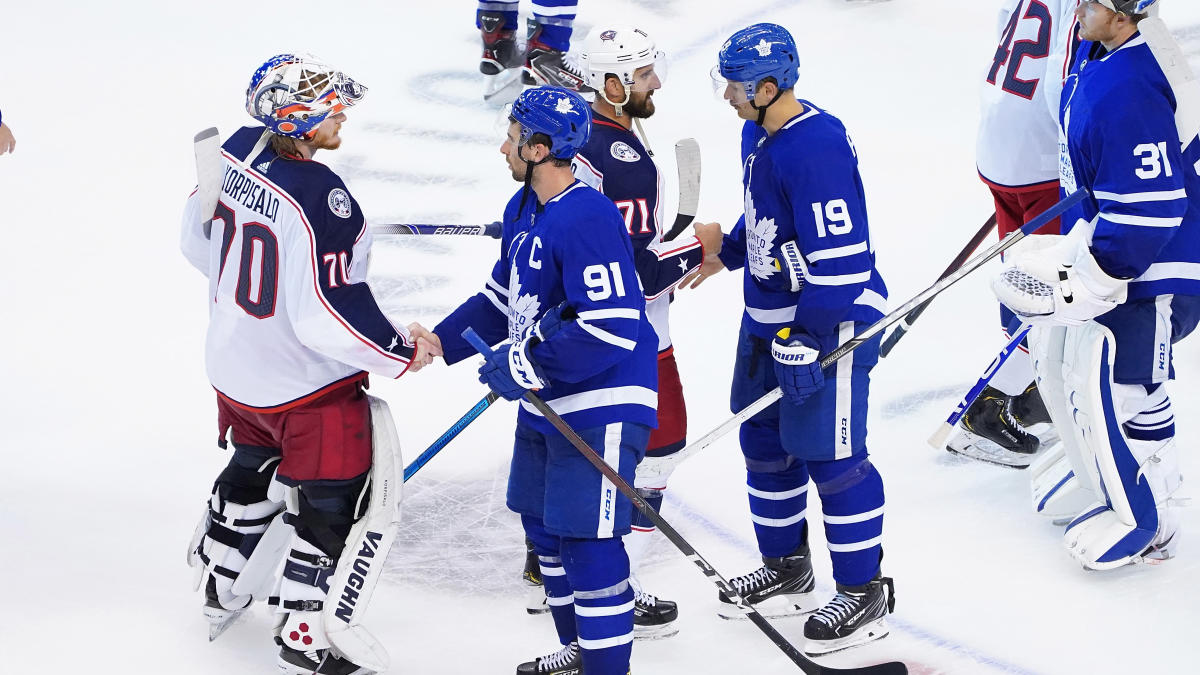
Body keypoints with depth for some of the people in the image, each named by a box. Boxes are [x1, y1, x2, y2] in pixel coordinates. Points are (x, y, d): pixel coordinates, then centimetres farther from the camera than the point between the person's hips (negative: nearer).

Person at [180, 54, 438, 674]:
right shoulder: (320, 199, -31)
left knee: (256, 468, 31)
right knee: (331, 501, 8)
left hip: (234, 363, 9)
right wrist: (400, 353, -16)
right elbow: (330, 315, -30)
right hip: (307, 386, -9)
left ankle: (218, 586, 47)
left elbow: (198, 242, 8)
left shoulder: (235, 152, -7)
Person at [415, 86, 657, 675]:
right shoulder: (522, 212, 8)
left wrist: (530, 363, -24)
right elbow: (501, 300, 19)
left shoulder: (588, 220, -24)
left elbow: (612, 329, -29)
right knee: (542, 522, 19)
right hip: (546, 403, 11)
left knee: (587, 539, -9)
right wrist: (441, 341, 8)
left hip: (600, 408, -11)